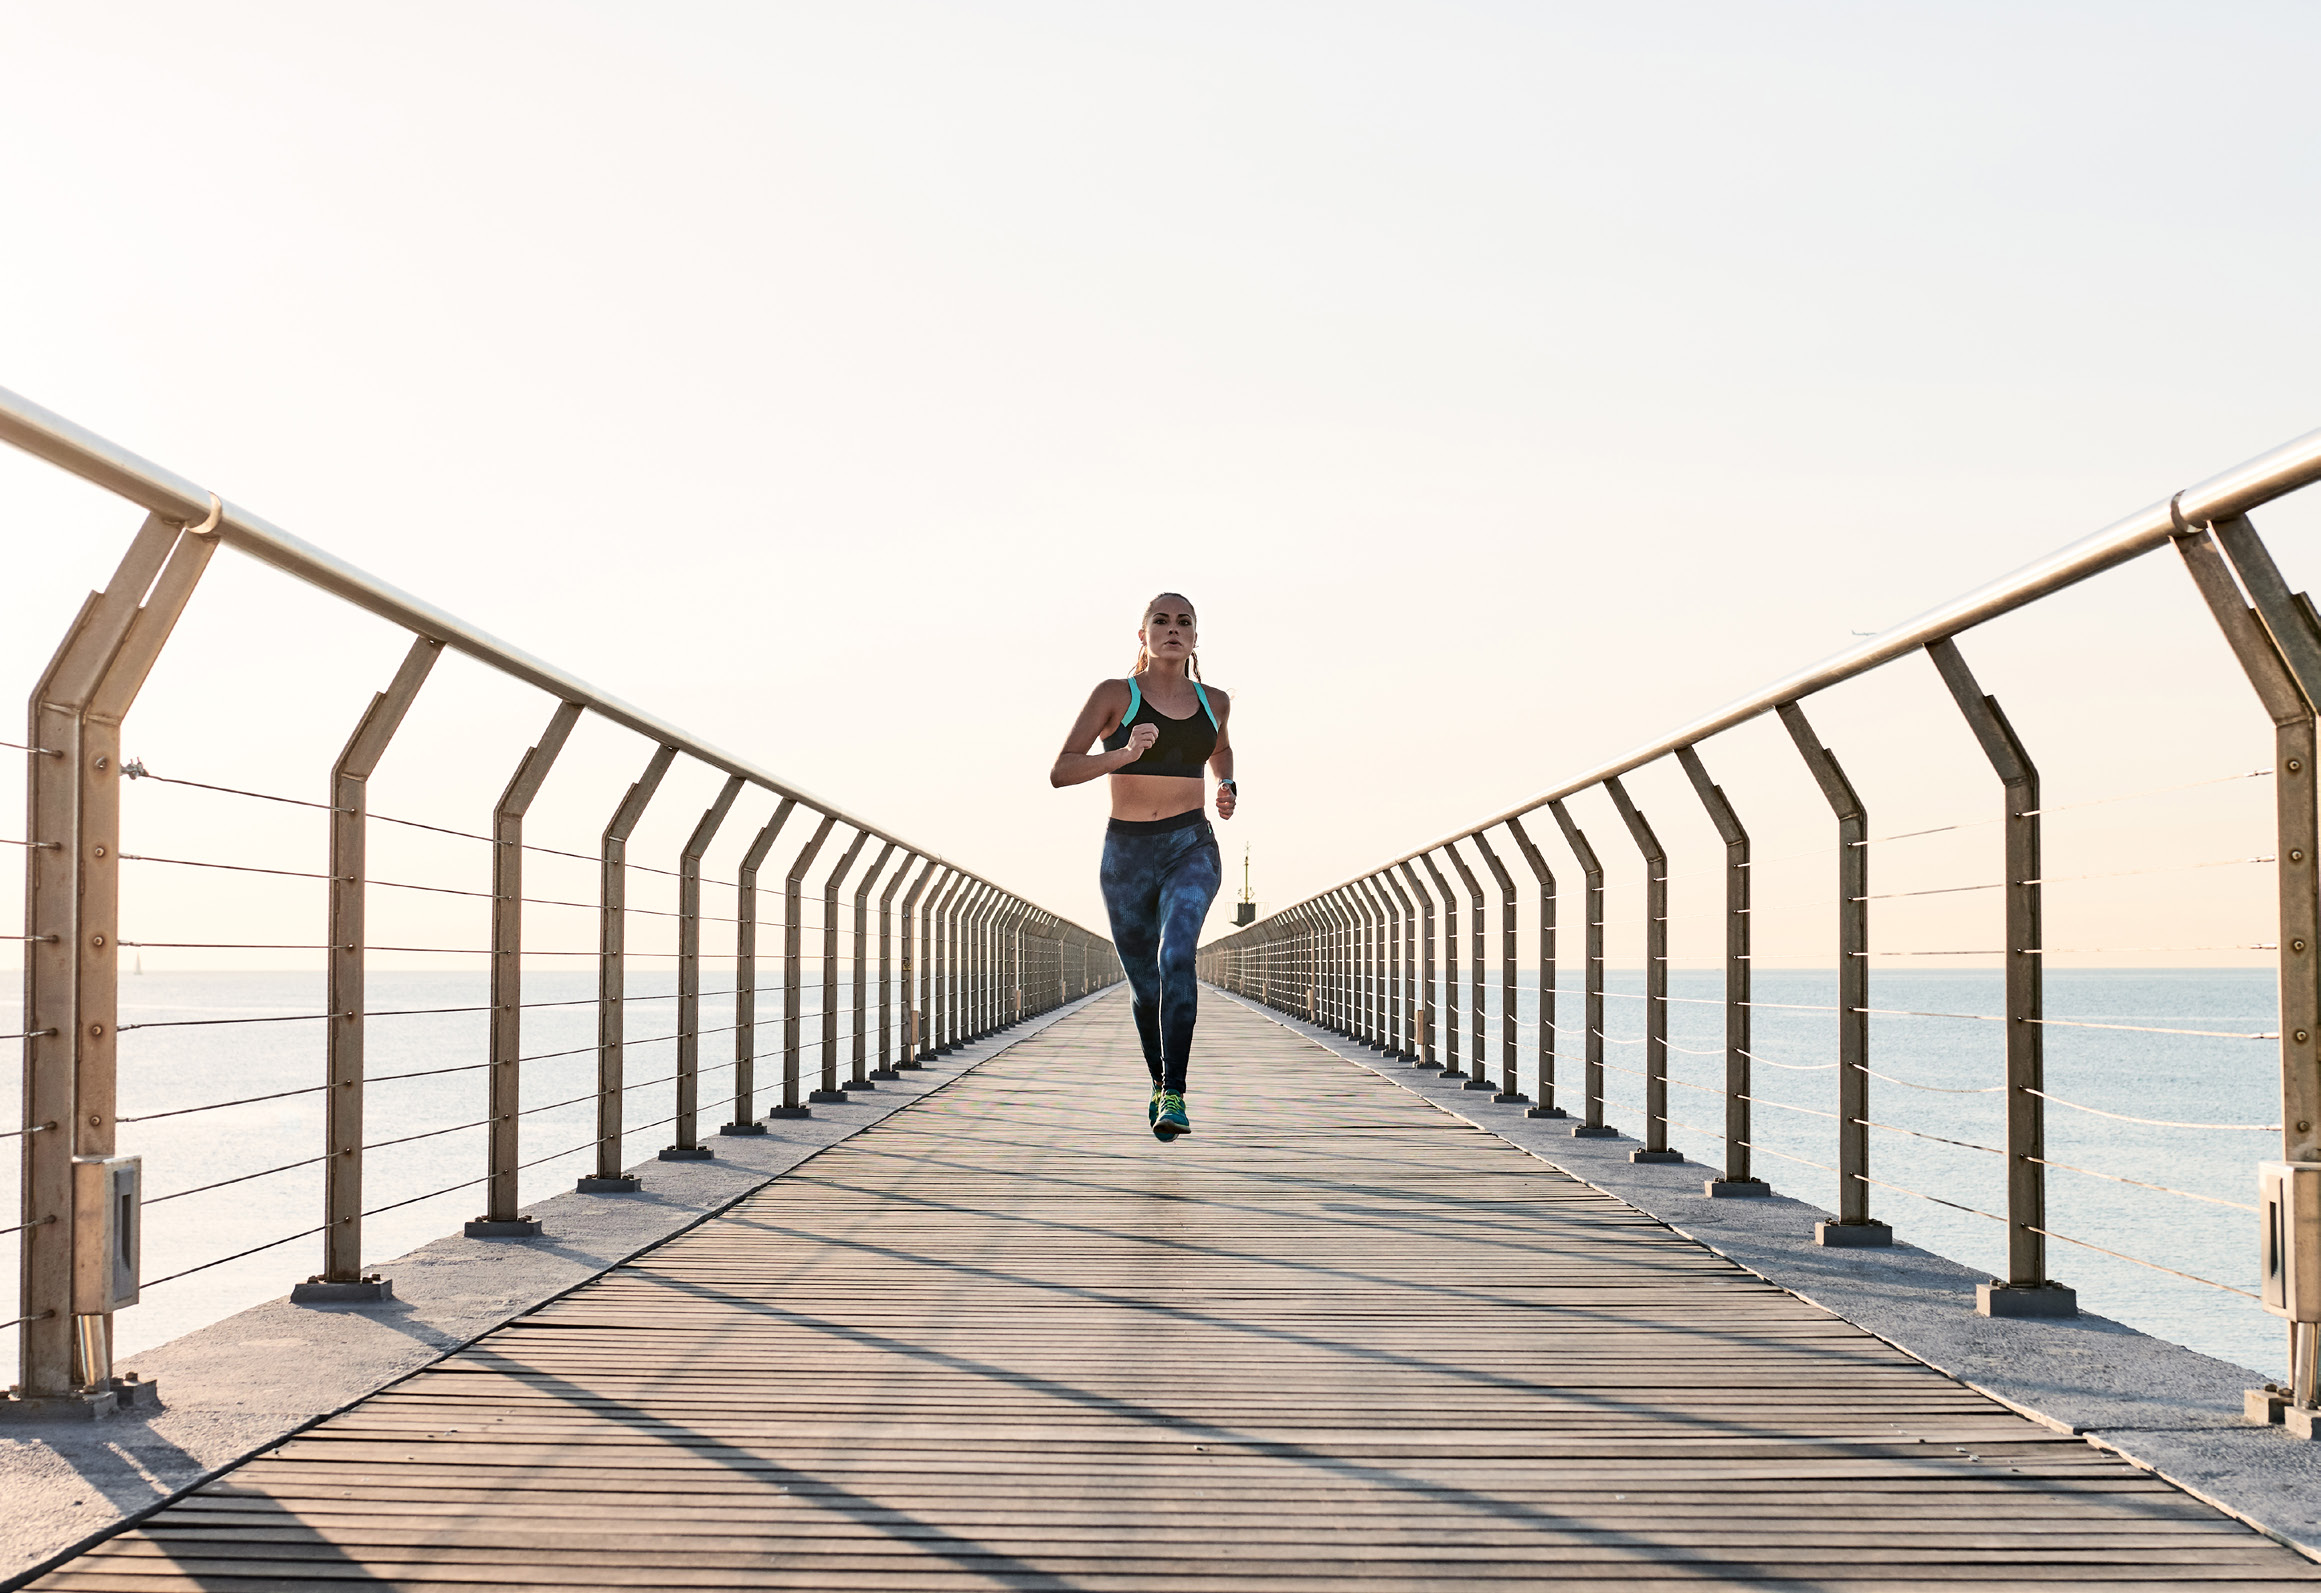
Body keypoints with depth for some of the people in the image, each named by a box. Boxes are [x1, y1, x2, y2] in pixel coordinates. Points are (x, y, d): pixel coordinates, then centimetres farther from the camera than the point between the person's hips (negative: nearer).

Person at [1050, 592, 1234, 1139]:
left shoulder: (1213, 701, 7)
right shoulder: (1115, 695, -3)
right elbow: (1060, 771, -11)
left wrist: (1227, 787, 10)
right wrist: (1125, 754, -26)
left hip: (1192, 849, 0)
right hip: (1126, 854, 0)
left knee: (1176, 955, -27)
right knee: (1145, 983, 12)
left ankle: (1174, 1096, -28)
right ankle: (1160, 1079, 40)